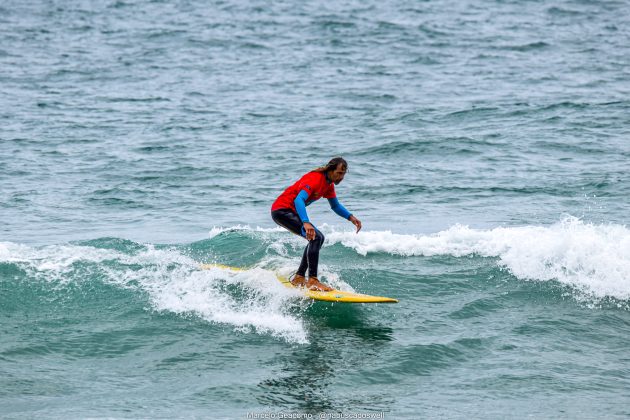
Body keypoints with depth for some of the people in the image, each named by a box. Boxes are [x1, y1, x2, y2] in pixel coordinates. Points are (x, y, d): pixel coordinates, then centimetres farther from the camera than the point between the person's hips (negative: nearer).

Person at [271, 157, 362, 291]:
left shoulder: (329, 184, 8)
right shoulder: (315, 179, -23)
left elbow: (335, 206, 22)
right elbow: (299, 200, -36)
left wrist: (350, 217, 5)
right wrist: (306, 223, -48)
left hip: (291, 212, 10)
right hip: (281, 210, -10)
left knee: (318, 238, 16)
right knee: (315, 237, -21)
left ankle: (299, 277, 18)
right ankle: (312, 280, -23)